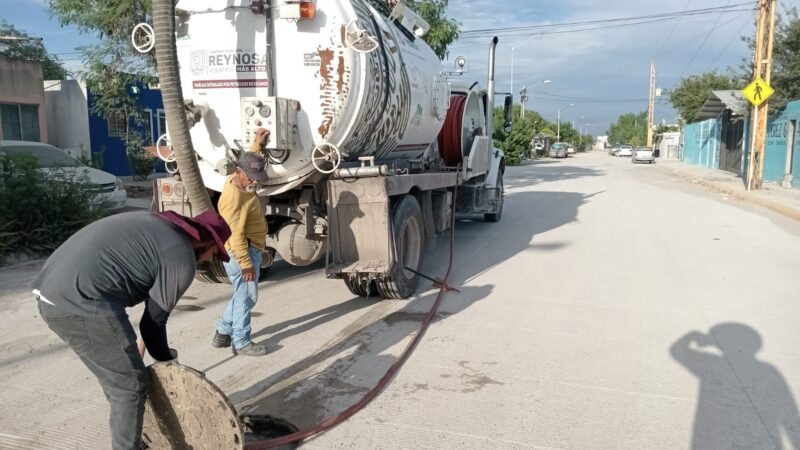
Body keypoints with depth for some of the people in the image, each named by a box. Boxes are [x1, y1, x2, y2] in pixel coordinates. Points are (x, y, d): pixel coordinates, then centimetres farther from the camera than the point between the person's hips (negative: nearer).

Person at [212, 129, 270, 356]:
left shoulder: (240, 181, 3)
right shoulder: (234, 198, -26)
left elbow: (250, 161, 27)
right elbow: (235, 236, -27)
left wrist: (258, 144, 17)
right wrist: (246, 264, -25)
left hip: (250, 250, 10)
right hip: (242, 253, -10)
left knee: (243, 294, 19)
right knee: (246, 296, -1)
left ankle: (223, 333, 30)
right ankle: (241, 343, 10)